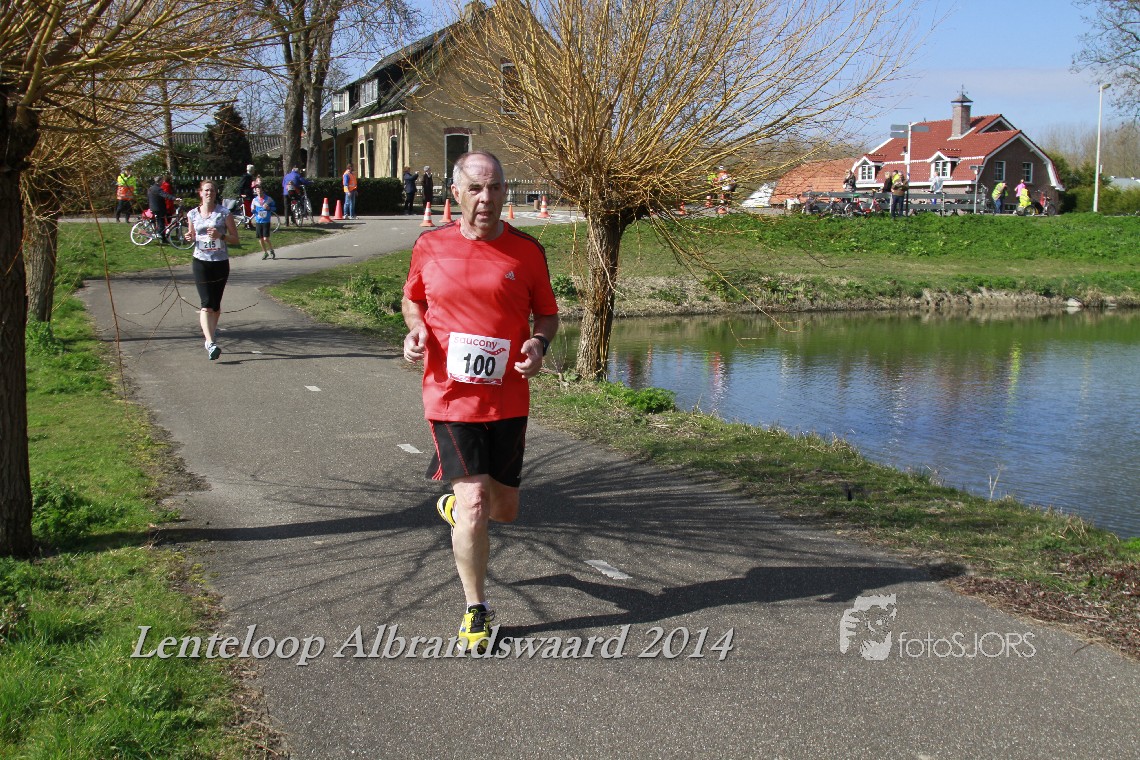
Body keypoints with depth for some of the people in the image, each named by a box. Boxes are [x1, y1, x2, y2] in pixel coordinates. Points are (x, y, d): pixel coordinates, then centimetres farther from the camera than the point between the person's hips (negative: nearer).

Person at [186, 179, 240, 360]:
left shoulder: (224, 213, -1)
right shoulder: (193, 214, 5)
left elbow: (235, 239, 1)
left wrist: (220, 236, -17)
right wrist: (190, 238, -6)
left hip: (221, 262, 0)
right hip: (201, 262, 0)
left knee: (216, 304, 10)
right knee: (206, 304, -12)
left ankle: (210, 336, 32)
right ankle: (210, 342, -20)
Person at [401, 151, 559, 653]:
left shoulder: (527, 251, -1)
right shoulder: (430, 246, 0)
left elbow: (548, 313, 9)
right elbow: (412, 300, 16)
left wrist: (539, 345, -12)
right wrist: (415, 330, -5)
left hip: (509, 400, 2)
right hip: (450, 397, -2)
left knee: (504, 508, 13)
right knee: (475, 505, -10)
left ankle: (454, 503, 49)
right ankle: (476, 610, 8)